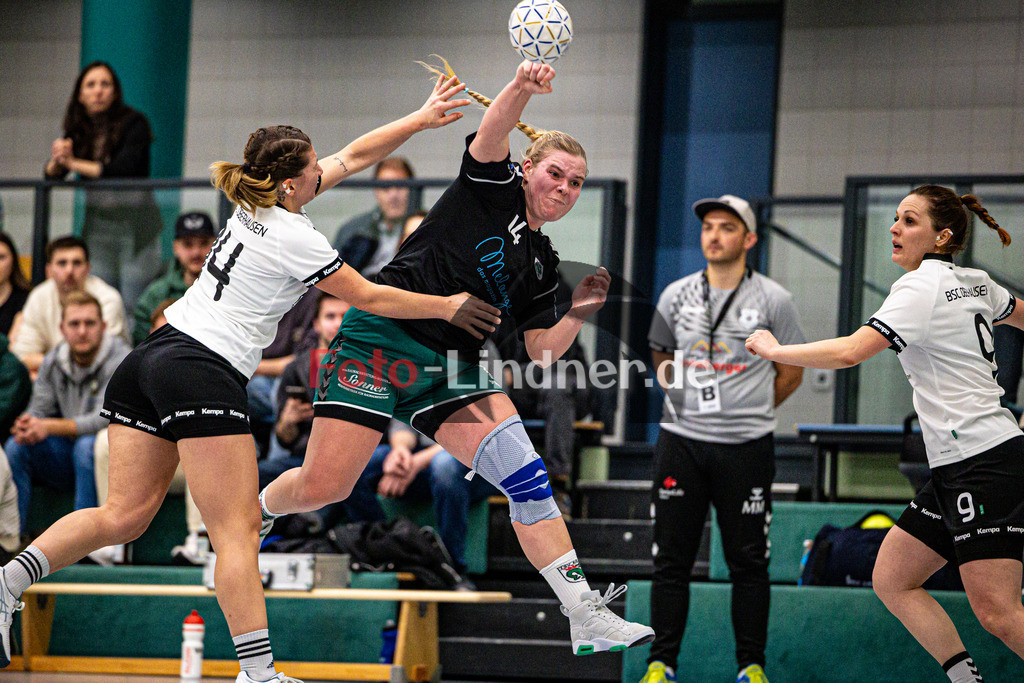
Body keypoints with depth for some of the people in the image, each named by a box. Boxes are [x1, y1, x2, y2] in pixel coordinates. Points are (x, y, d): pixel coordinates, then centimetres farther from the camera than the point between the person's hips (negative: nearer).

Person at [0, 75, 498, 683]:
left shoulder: (258, 201, 13)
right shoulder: (295, 239, -9)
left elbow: (352, 157, 25)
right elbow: (372, 298, 1)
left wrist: (421, 119, 27)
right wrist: (449, 307, 13)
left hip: (150, 360, 9)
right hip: (203, 373, -9)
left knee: (125, 515, 7)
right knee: (238, 532, -10)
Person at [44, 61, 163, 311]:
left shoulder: (134, 122, -7)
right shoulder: (78, 129, 7)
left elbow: (124, 169, -20)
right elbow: (51, 176, 4)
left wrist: (74, 163, -18)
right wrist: (56, 161, -19)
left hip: (135, 222, -5)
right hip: (97, 224, 5)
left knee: (135, 307, -8)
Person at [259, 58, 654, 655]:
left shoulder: (542, 263, 18)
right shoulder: (494, 189, 3)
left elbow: (542, 353, 16)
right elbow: (493, 133, -18)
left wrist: (577, 315, 0)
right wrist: (523, 87, -37)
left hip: (453, 370, 6)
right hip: (381, 340, -6)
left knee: (525, 475, -14)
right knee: (322, 487, -9)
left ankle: (586, 617, -17)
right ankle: (259, 511, 28)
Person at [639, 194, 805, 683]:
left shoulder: (773, 300, -1)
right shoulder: (676, 296, 7)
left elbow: (791, 372, 9)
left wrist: (748, 412, 8)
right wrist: (673, 381, 9)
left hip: (746, 447, -2)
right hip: (681, 442, 2)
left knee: (748, 562, 1)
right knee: (671, 559, 2)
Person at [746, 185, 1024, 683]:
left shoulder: (922, 287, -11)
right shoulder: (974, 283, 14)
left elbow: (850, 352, -21)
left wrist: (774, 350, -9)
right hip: (954, 469, 10)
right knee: (891, 580, 8)